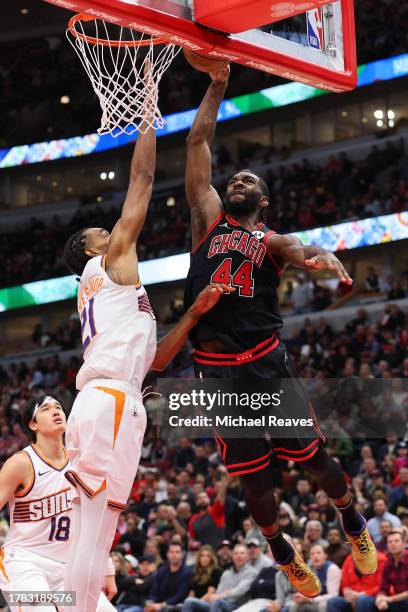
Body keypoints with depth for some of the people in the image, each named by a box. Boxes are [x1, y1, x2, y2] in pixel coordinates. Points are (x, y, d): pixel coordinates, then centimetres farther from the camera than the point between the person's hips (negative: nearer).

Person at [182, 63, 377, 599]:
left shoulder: (271, 241, 8)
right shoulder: (208, 219, 12)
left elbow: (297, 249, -18)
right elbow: (198, 141, 9)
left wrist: (320, 254, -42)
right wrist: (218, 84, 9)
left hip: (268, 363, -1)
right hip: (218, 370, 1)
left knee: (314, 457, 5)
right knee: (254, 477, 10)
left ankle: (353, 522, 33)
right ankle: (284, 555, 32)